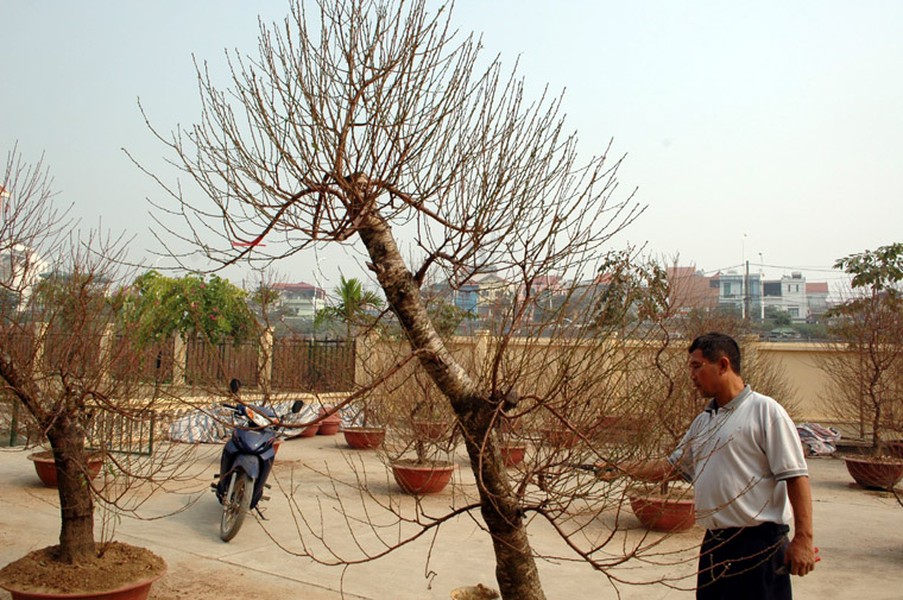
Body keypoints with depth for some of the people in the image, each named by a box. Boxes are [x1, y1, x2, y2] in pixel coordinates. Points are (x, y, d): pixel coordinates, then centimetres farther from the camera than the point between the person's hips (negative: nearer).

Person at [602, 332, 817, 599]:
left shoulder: (764, 411, -9)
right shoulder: (703, 421, 15)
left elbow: (796, 476, -14)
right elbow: (672, 466, 22)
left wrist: (803, 538, -18)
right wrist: (620, 468, 14)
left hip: (759, 541, -8)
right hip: (715, 543, 8)